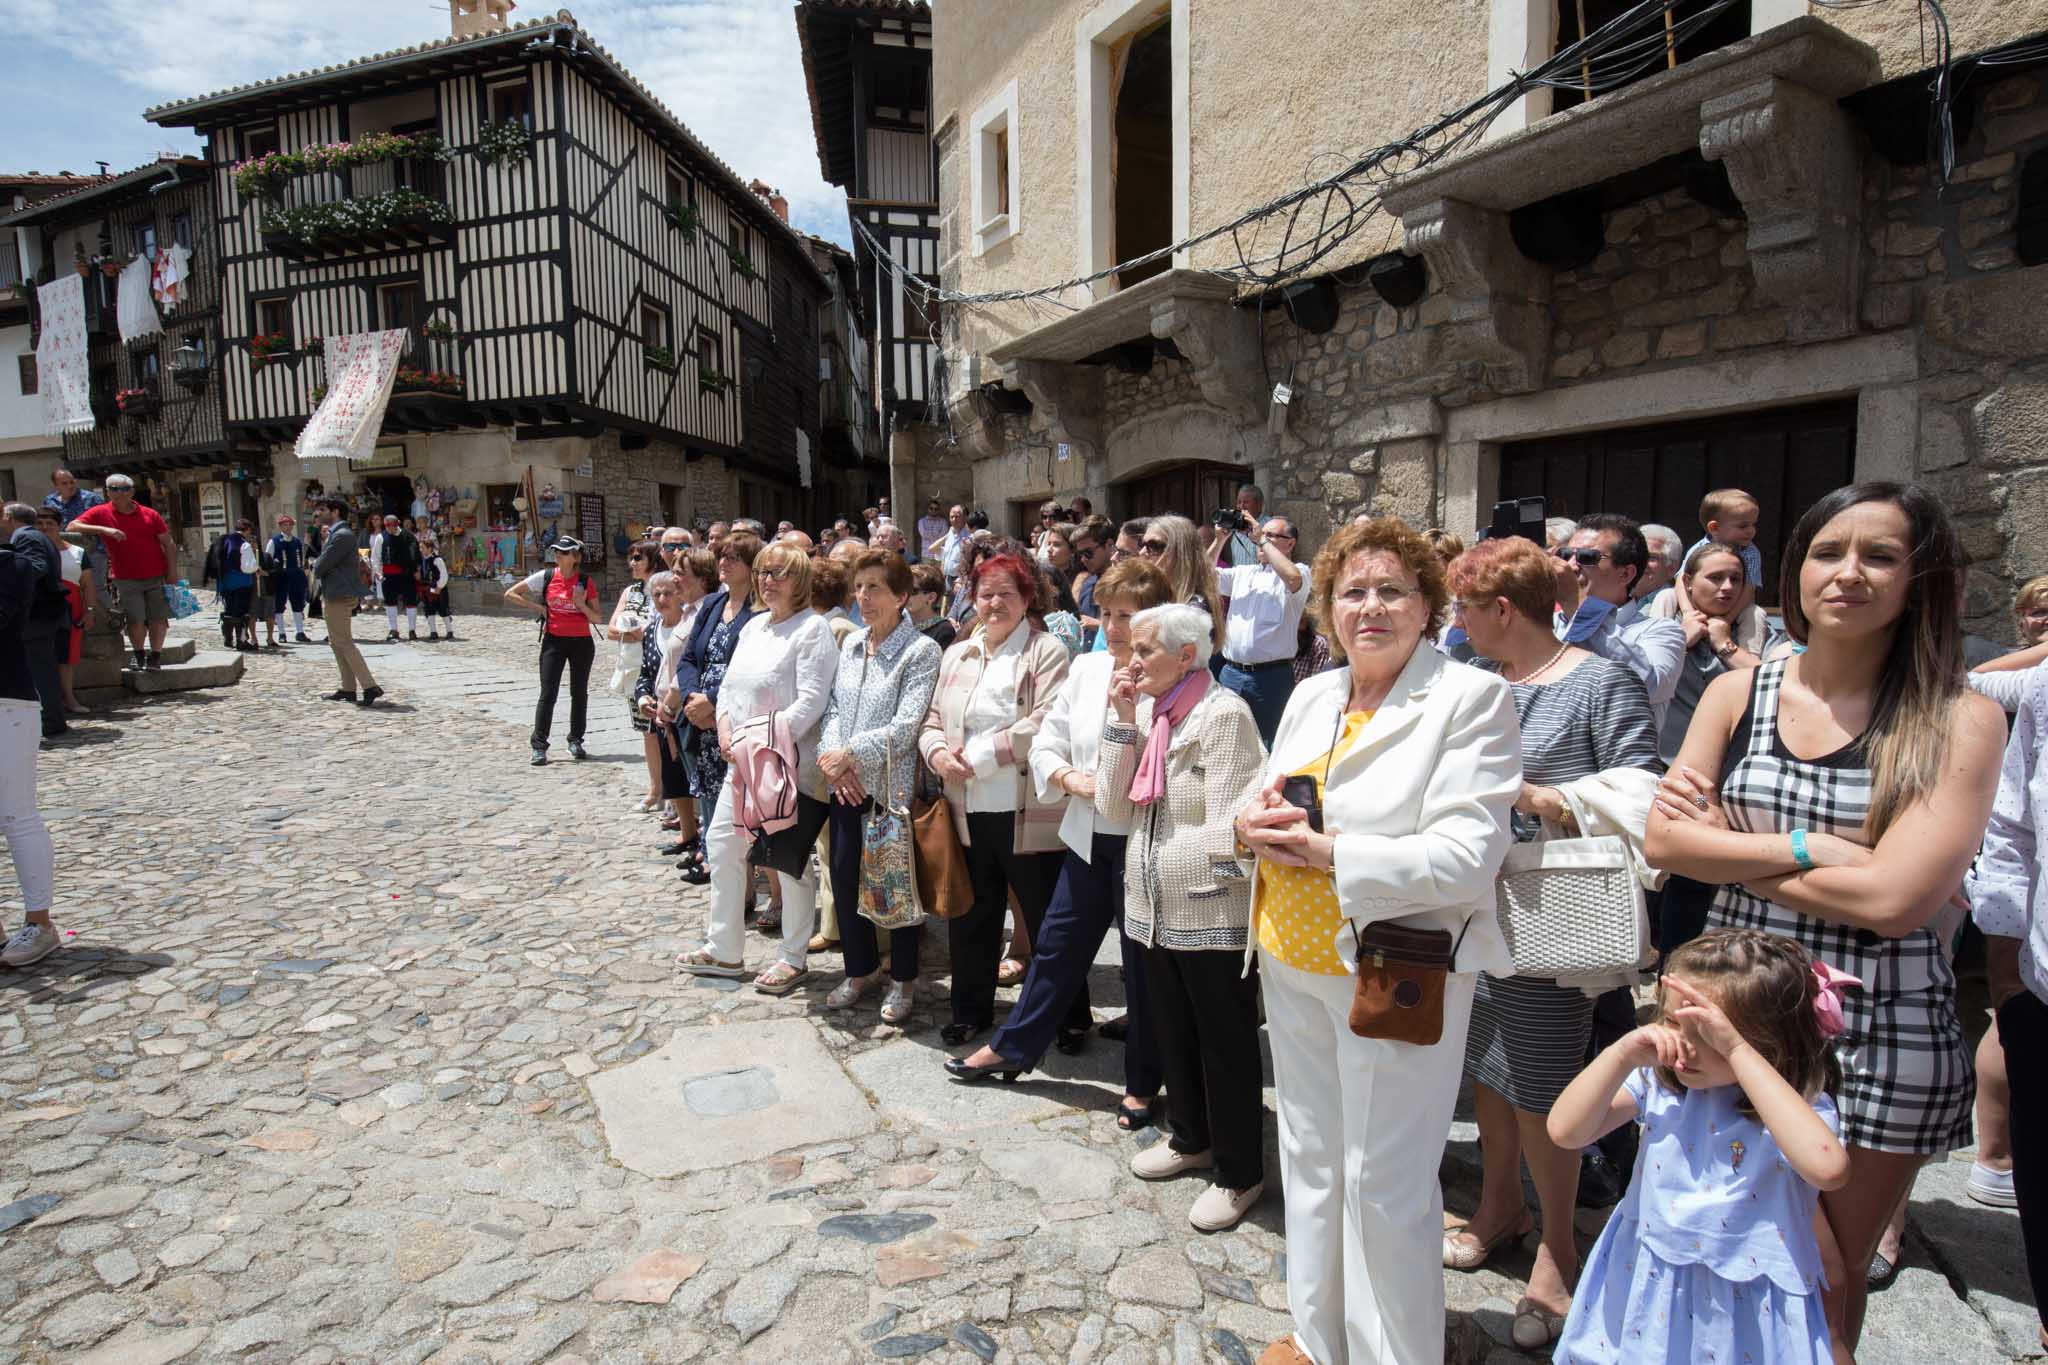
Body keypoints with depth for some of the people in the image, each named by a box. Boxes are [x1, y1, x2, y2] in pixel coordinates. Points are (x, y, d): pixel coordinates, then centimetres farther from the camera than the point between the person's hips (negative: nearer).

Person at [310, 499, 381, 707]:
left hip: (339, 596, -10)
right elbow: (324, 563, 17)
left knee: (344, 643, -9)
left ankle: (370, 687, -10)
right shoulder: (335, 534, 17)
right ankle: (348, 689, 16)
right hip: (334, 595, 10)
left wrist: (316, 566, 2)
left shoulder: (342, 535, -17)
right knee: (337, 643, 13)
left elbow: (321, 567, -18)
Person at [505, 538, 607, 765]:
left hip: (582, 642, 1)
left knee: (579, 693, 9)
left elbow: (596, 618, 0)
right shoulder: (546, 577, -3)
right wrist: (538, 608, -3)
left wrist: (581, 605, -17)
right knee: (548, 693, -3)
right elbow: (510, 594, 3)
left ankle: (576, 741, 22)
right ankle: (539, 746, 2)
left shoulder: (586, 582, -3)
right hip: (554, 640, -1)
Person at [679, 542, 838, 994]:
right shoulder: (754, 626, 13)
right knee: (722, 841, 12)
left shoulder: (812, 628, -12)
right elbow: (729, 685, 17)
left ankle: (793, 959, 17)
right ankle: (724, 950, 26)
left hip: (790, 761, -8)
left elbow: (811, 702, -20)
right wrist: (725, 729, -1)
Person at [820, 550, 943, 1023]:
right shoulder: (850, 644, 10)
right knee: (843, 876, 12)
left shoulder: (921, 651, -11)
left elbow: (905, 727, -17)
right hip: (845, 784, 6)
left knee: (897, 881, 5)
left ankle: (903, 979, 24)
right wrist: (833, 760, -8)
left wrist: (849, 754, -17)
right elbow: (834, 708, 9)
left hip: (892, 785, -6)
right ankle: (861, 969, 32)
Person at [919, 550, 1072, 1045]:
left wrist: (979, 754, -16)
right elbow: (932, 720, 16)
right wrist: (937, 752, -7)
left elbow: (1047, 725, -19)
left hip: (1027, 813, -6)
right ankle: (971, 1009, 33)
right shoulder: (956, 655, 15)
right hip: (968, 811, 6)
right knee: (971, 915, 17)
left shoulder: (1047, 651, -6)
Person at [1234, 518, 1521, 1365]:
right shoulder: (1311, 697, 9)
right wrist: (1258, 822, -8)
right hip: (1293, 966, 7)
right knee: (1309, 1155, 21)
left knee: (1384, 1185, 5)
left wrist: (1327, 851, -24)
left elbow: (1467, 854, -21)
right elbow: (1267, 807, 16)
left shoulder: (1470, 698, -12)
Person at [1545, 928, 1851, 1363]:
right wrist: (1623, 1053, -26)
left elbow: (1828, 1169, -43)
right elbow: (1565, 1131, -14)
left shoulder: (1800, 1108, -19)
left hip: (1738, 1313, -3)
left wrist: (1738, 1051, -42)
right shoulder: (1659, 1082, -8)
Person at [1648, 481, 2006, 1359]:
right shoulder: (1736, 694, 2)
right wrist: (1816, 847, -15)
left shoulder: (1961, 721, -7)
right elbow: (1665, 841, -6)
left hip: (1882, 1030, -2)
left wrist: (1729, 844, -11)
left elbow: (1894, 899, -18)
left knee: (1826, 1286, 17)